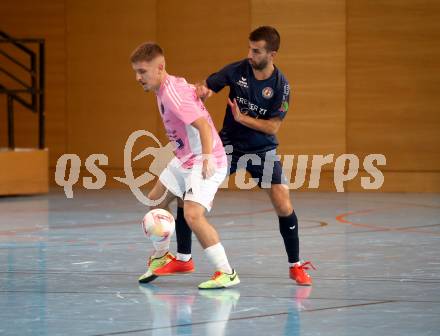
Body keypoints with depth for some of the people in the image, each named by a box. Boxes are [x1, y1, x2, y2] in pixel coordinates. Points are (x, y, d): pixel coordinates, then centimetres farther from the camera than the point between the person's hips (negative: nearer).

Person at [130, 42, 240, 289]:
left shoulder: (173, 93, -24)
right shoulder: (164, 89, 5)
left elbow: (203, 125, -32)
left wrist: (208, 158, -44)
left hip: (205, 162, -11)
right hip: (184, 160, 11)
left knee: (193, 214, -25)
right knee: (155, 201, 23)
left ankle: (227, 273, -18)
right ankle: (161, 256, 44)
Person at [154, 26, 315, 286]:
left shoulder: (281, 86, -15)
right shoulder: (237, 70, -10)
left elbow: (272, 127, -15)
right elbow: (207, 87, -4)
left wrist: (242, 118, -24)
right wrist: (201, 92, -28)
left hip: (263, 149, -2)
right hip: (229, 145, 2)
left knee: (284, 206, -13)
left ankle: (295, 266, 7)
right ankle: (183, 258, 5)